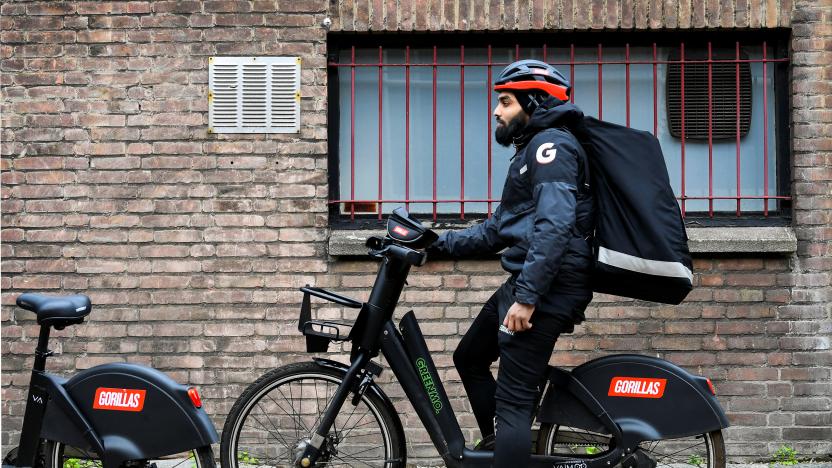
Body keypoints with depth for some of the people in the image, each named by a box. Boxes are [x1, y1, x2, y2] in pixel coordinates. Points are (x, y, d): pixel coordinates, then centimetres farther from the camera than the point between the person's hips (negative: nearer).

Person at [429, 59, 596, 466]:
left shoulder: (552, 143, -9)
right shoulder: (532, 150, 25)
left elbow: (555, 226, -22)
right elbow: (497, 230, 24)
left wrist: (527, 297, -27)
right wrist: (440, 244, 15)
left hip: (546, 288, -11)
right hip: (526, 283, 11)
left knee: (512, 398, -12)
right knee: (469, 358, 23)